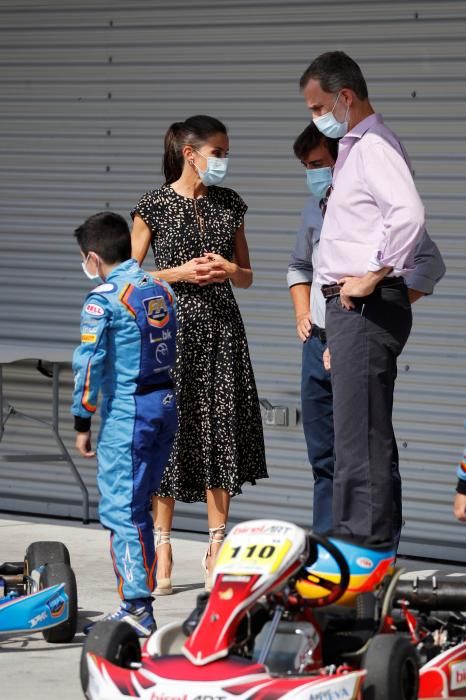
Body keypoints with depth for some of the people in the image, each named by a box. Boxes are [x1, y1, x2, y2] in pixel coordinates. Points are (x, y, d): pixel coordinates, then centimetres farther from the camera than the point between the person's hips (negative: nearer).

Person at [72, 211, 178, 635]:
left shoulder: (103, 299, -11)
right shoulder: (161, 290, 10)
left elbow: (90, 364, -13)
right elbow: (174, 350, 14)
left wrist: (82, 422, -6)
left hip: (126, 410, -8)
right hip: (165, 405, 8)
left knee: (119, 508, -4)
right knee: (139, 507, 16)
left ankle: (137, 607, -9)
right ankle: (140, 597, 19)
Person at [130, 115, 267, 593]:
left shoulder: (229, 204, 10)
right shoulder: (155, 205, -2)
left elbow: (246, 277, 17)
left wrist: (227, 269, -4)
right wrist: (179, 273, -12)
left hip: (221, 327, 4)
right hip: (172, 326, -4)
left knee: (221, 432, 2)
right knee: (168, 432, -3)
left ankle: (217, 547, 10)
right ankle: (162, 549, 4)